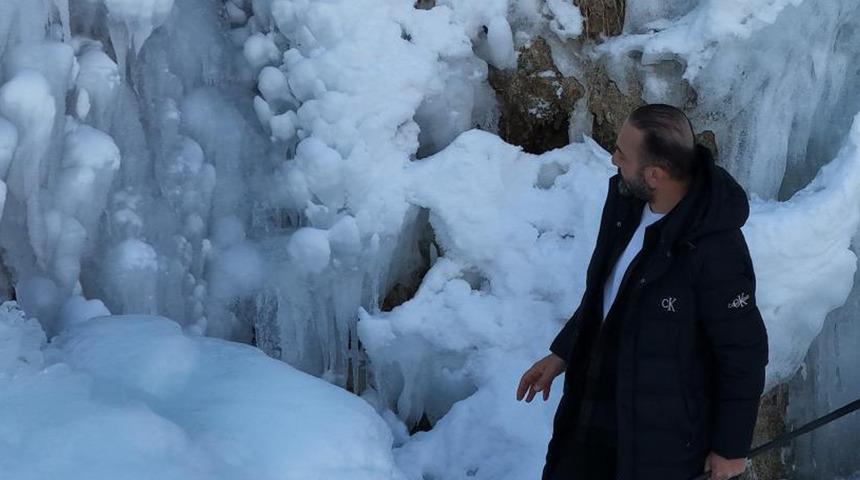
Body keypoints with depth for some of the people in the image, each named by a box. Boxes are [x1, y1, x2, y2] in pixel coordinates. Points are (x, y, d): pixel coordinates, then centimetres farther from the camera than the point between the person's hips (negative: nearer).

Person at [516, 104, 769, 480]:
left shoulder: (716, 252, -29)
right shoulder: (626, 198, -7)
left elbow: (743, 353, -18)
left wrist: (731, 447, -9)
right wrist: (562, 354, 13)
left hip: (665, 430, -7)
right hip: (595, 403, 8)